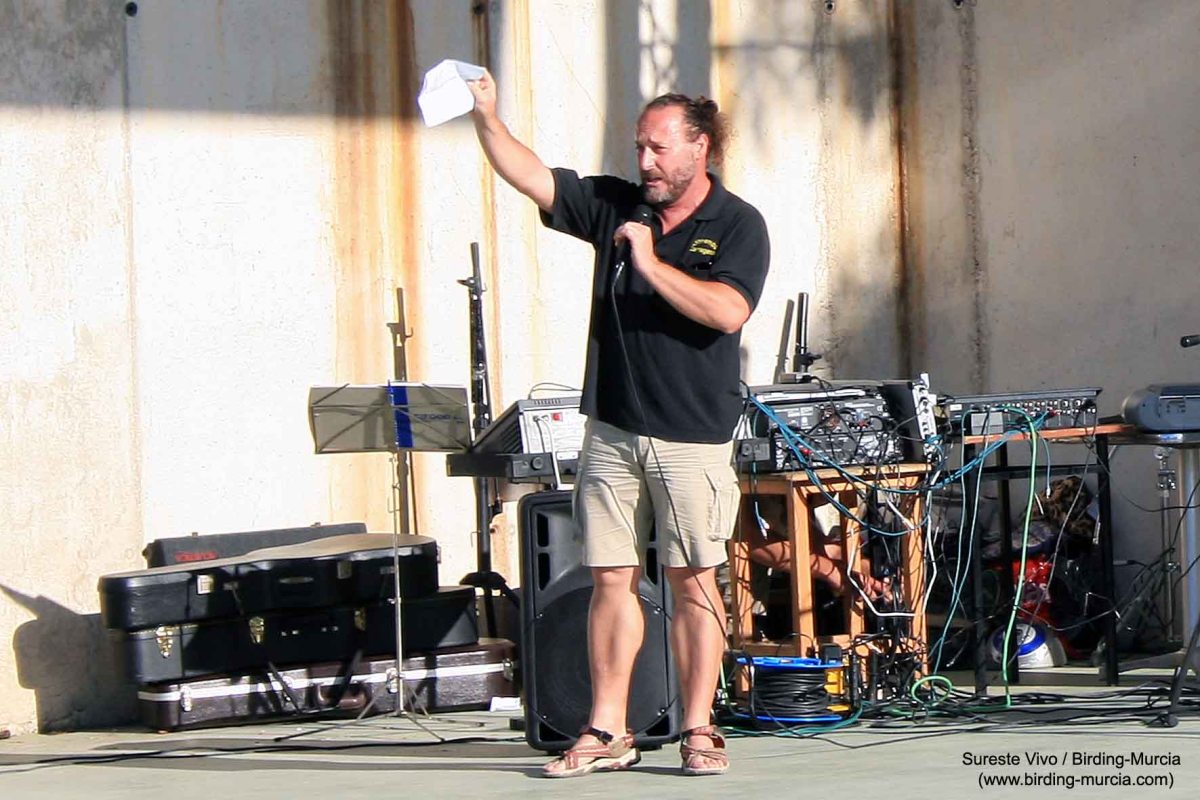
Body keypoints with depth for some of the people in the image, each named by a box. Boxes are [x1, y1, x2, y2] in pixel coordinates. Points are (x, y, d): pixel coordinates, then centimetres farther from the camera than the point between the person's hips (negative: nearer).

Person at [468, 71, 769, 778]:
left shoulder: (738, 225, -2)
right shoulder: (615, 206, 10)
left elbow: (727, 311, -16)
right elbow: (531, 178, 4)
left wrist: (651, 263, -17)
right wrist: (487, 115, -9)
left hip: (693, 437, -4)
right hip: (613, 429, 4)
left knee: (694, 584, 0)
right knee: (612, 580, 3)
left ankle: (699, 730, 5)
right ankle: (607, 732, 6)